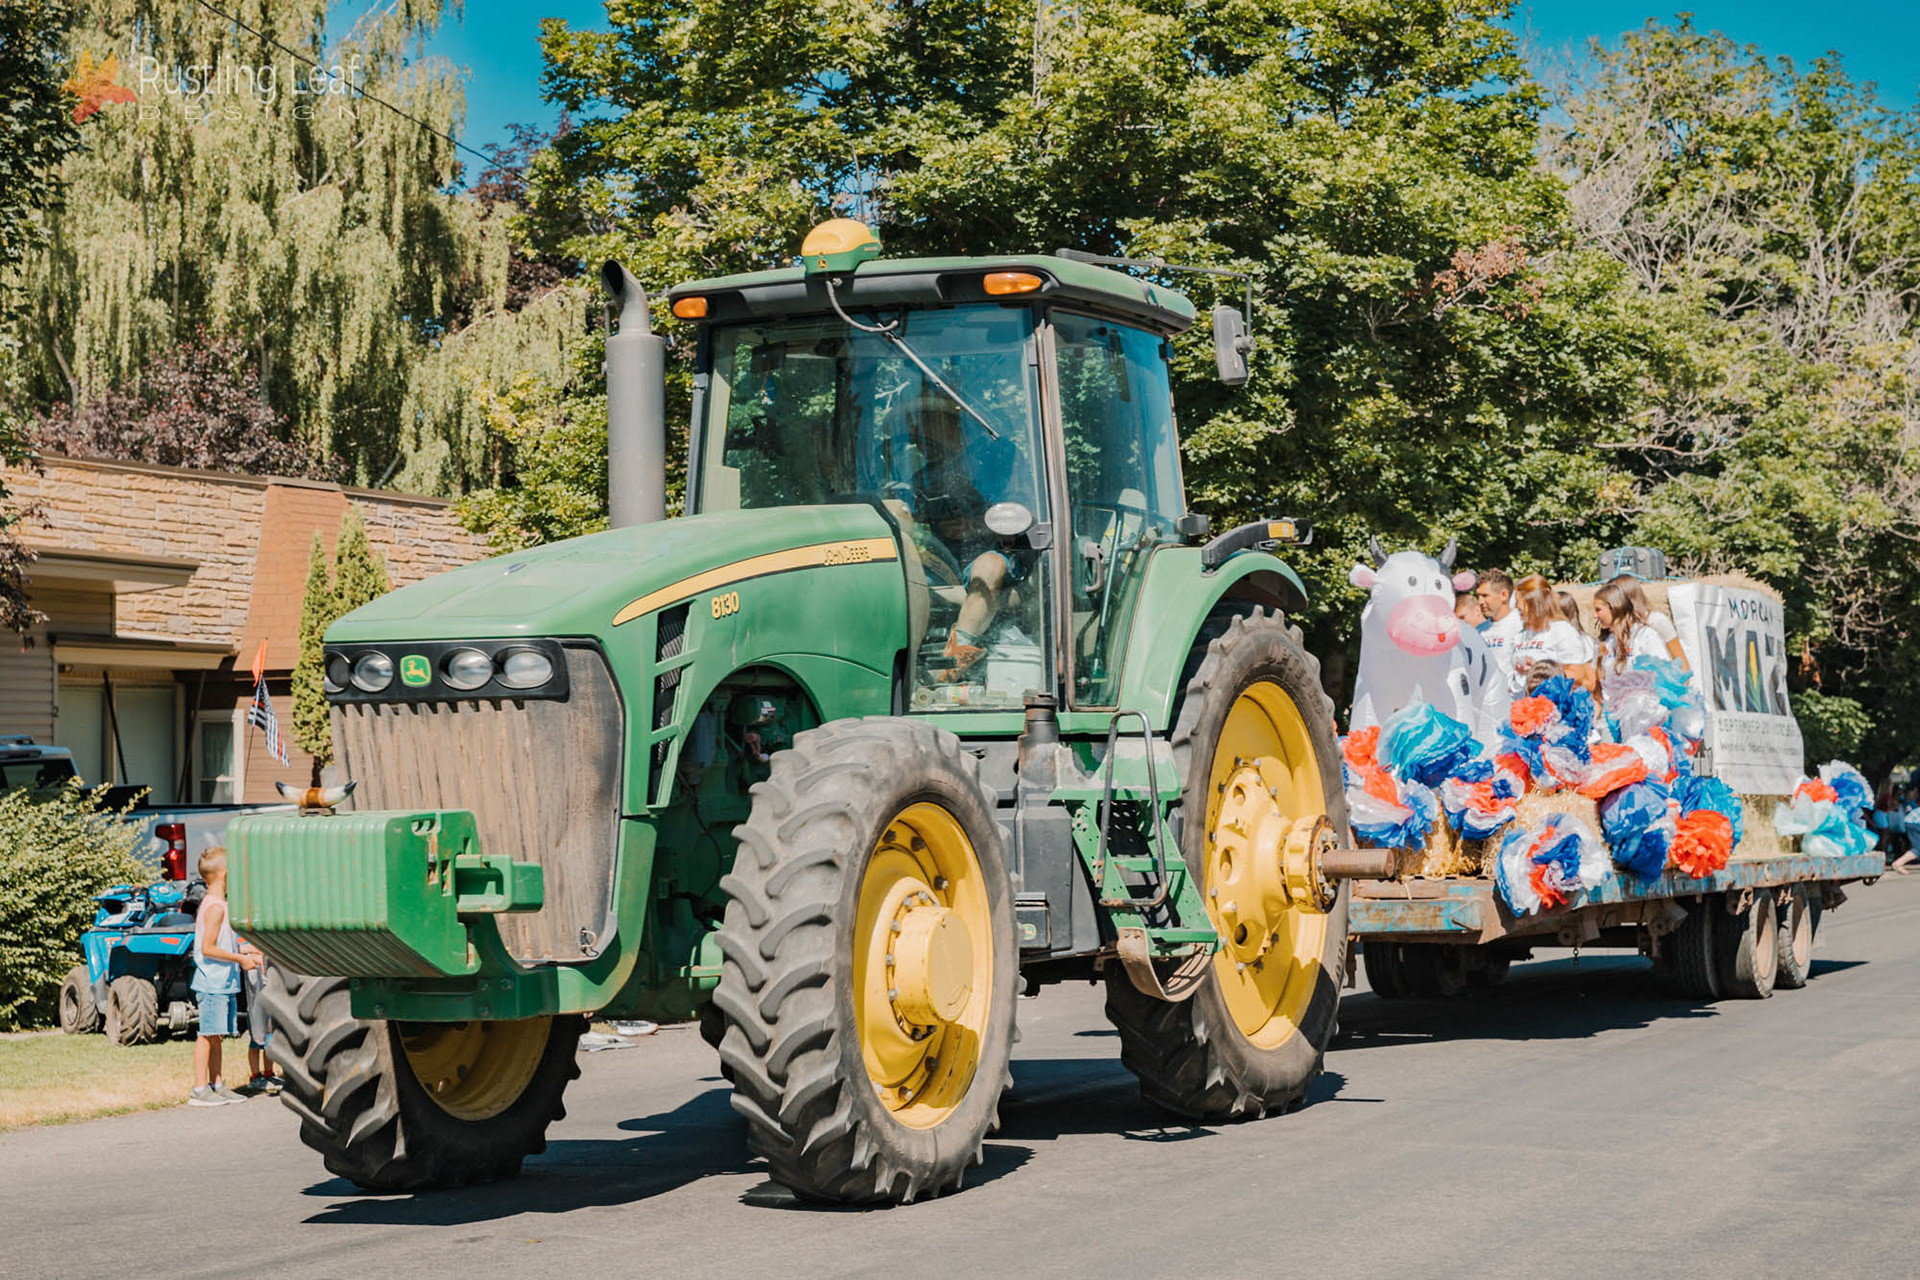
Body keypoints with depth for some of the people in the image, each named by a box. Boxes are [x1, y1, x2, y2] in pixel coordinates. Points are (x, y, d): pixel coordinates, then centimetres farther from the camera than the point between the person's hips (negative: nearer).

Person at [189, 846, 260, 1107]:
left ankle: (217, 1086, 18)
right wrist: (240, 958, -16)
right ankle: (199, 1090, -4)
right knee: (208, 1034, -7)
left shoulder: (213, 904, 15)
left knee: (216, 1035, 13)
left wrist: (244, 951, 23)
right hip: (214, 983, -10)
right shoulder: (216, 907, -16)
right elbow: (208, 948, -20)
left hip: (223, 983, 10)